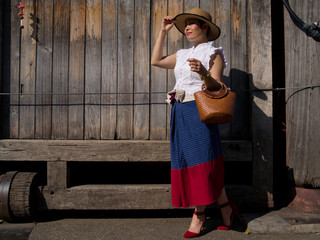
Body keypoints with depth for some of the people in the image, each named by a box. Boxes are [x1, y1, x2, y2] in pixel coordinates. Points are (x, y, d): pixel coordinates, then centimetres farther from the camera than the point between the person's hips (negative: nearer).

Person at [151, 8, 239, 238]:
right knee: (187, 163, 6)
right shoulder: (183, 55, 19)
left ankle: (199, 216, 10)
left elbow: (216, 87, -9)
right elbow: (156, 60, 26)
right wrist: (163, 32, 22)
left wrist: (203, 74, -29)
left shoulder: (214, 53, 0)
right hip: (180, 113, 7)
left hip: (200, 111, -7)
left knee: (202, 161, -6)